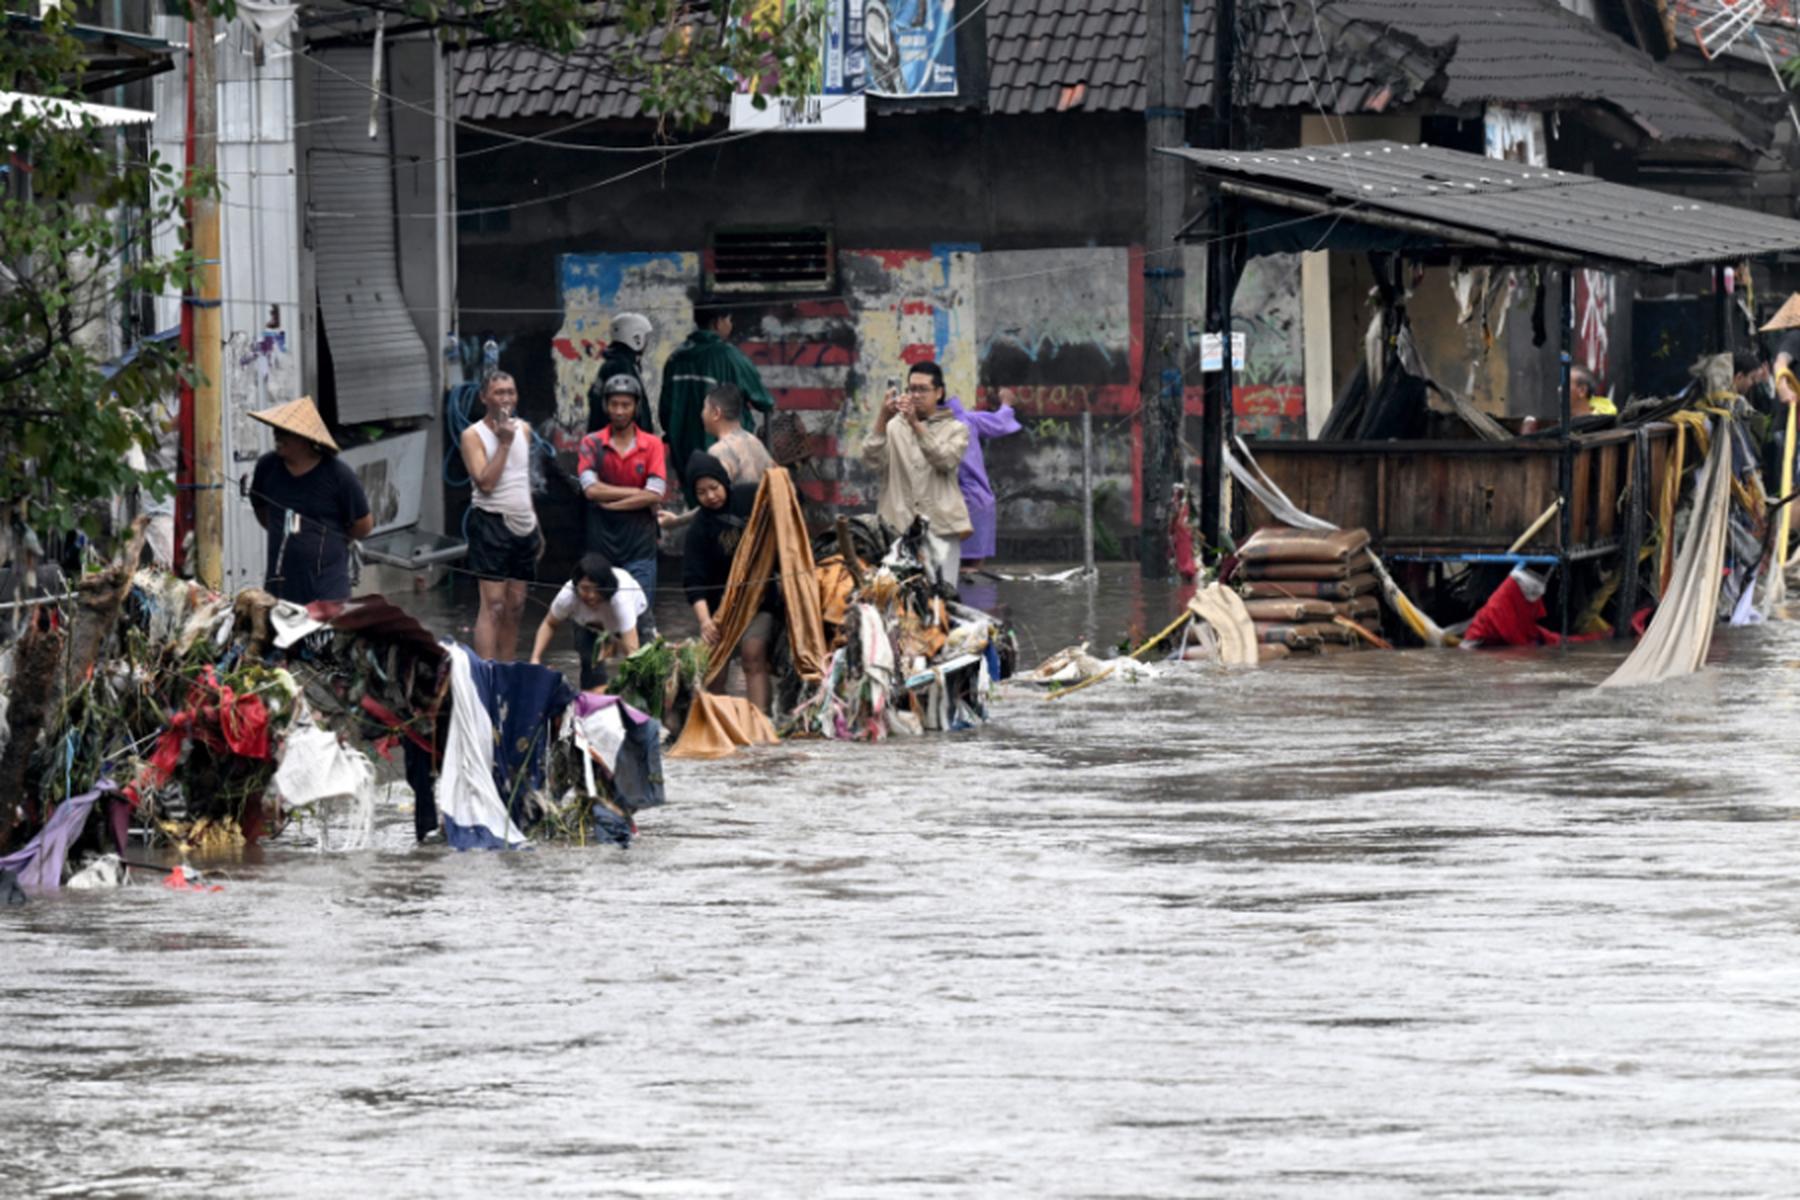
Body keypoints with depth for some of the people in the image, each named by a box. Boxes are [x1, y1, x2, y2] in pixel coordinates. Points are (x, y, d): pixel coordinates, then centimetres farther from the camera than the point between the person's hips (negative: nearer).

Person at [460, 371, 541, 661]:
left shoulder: (522, 430, 12)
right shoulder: (473, 435, -7)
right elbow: (485, 482, -18)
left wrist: (536, 525, 21)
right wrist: (504, 443, -17)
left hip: (523, 525, 7)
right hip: (491, 522, -7)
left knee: (515, 607, 8)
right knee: (493, 606, -14)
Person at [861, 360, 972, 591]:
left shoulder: (955, 429, 12)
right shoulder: (894, 427, 15)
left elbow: (945, 460, -8)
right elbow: (872, 460, -2)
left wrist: (916, 425, -17)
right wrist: (883, 419, -14)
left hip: (941, 525, -1)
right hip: (900, 524, 1)